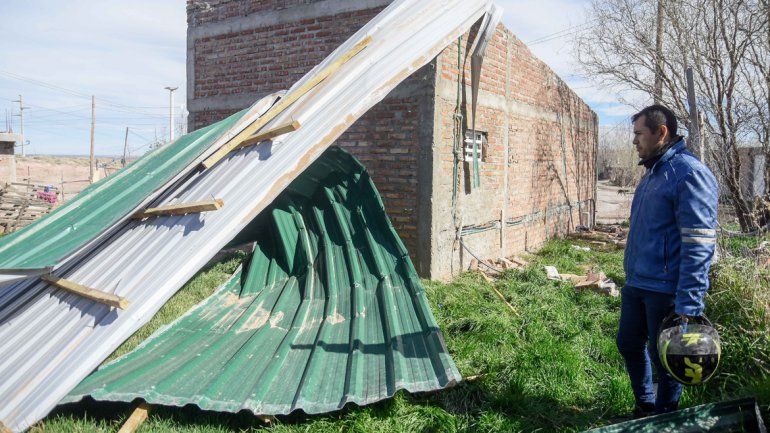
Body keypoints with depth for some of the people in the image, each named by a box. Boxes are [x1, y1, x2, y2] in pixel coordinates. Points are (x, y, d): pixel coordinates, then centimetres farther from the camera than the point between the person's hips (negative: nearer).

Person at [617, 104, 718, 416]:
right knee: (628, 344, 19)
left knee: (663, 358, 7)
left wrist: (688, 305, -25)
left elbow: (699, 244, -22)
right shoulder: (654, 172, 13)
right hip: (636, 284, 9)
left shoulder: (689, 173, -17)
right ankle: (644, 405, 39)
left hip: (665, 291, -9)